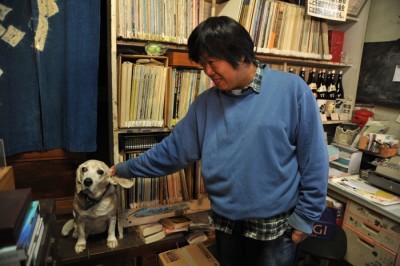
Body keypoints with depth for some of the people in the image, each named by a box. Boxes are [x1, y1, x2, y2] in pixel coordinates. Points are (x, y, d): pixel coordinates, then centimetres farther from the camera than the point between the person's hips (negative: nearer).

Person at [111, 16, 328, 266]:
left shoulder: (292, 89, -13)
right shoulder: (206, 102, -2)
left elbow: (313, 160, -10)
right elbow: (173, 148, 3)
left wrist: (305, 216, -7)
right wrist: (127, 168, 5)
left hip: (275, 226, -3)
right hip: (226, 223, 4)